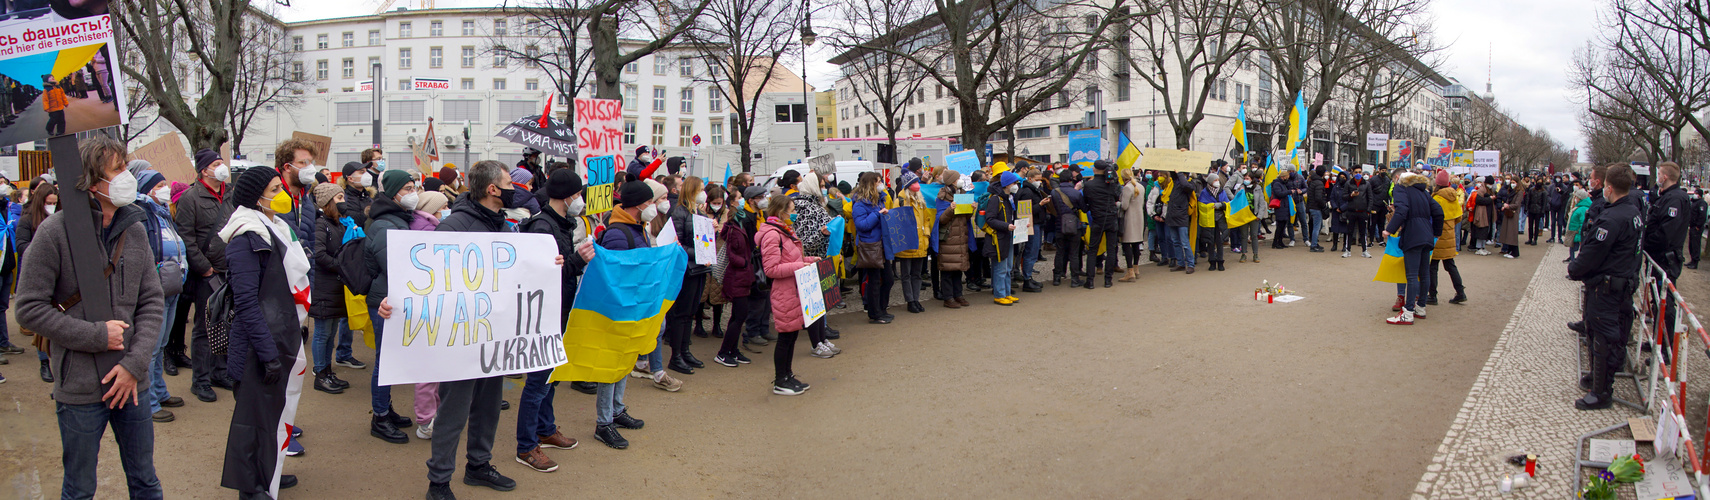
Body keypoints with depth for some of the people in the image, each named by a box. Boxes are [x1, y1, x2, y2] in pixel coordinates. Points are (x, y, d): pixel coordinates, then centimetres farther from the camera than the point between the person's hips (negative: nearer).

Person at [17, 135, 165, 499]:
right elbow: (30, 310, -10)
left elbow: (152, 302, 4)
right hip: (80, 388, -4)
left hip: (132, 383, 4)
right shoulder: (56, 231, -11)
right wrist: (97, 335, -15)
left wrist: (135, 363, -7)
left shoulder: (134, 230, 2)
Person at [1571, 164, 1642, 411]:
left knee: (1603, 338, -1)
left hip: (1606, 287, -10)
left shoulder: (1612, 219, -26)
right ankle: (1599, 376, 36)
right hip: (1625, 282, 10)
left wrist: (1573, 270, -3)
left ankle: (1601, 392, 7)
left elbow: (1592, 254, -22)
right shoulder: (1633, 212, 6)